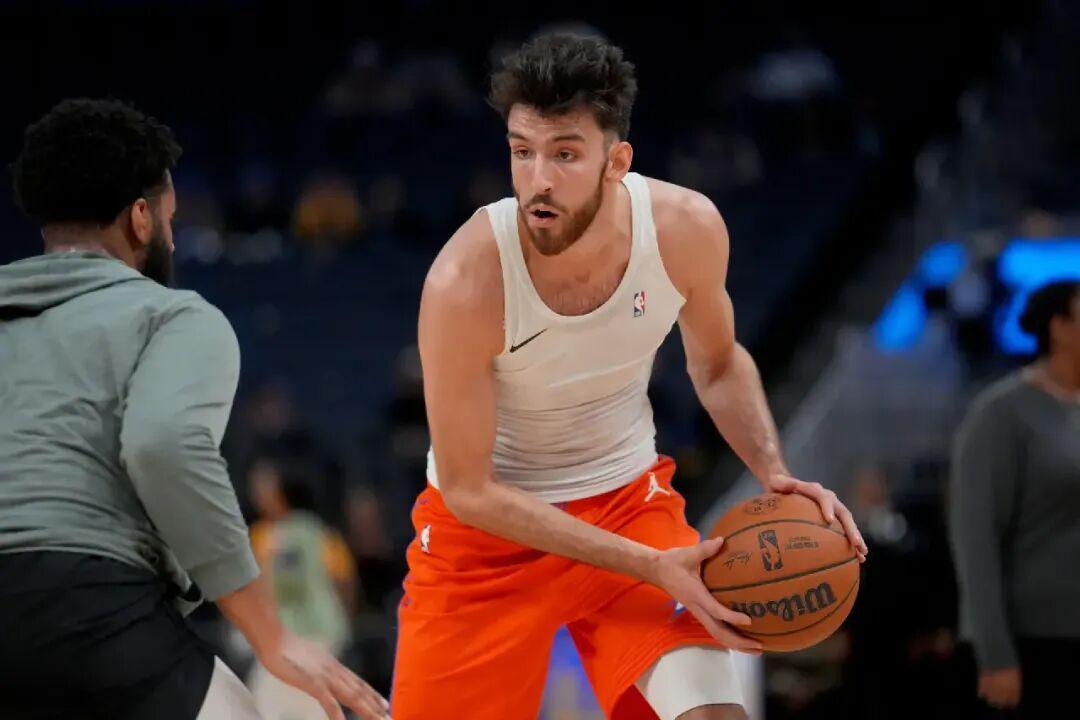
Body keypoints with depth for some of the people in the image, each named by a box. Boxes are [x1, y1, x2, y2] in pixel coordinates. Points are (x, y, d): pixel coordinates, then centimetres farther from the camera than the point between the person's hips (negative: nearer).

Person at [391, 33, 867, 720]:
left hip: (629, 501, 2)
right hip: (488, 528, -2)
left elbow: (717, 364, 6)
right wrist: (652, 567, -27)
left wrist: (776, 477, -12)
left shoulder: (688, 227, -18)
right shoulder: (465, 280, -29)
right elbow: (468, 490, -21)